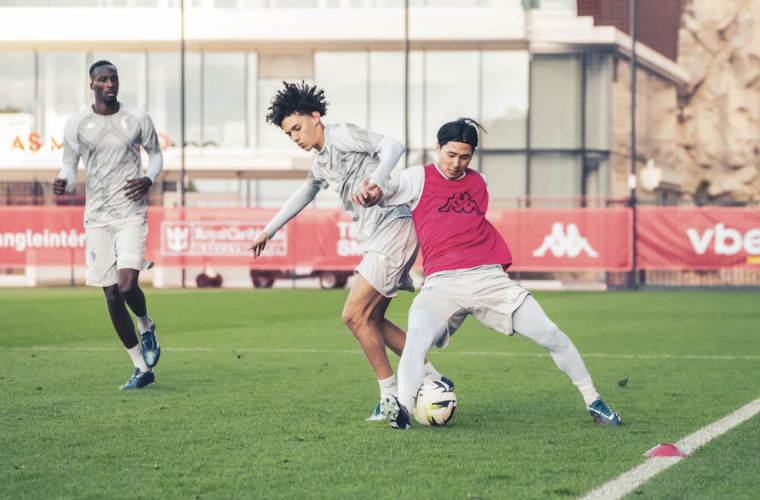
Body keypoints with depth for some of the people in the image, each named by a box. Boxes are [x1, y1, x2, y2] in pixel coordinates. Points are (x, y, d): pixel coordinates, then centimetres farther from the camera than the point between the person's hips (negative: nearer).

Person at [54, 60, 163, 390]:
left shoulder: (137, 119, 1)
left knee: (127, 287, -20)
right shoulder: (76, 124, 1)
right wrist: (63, 184, -17)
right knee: (112, 296, 2)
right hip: (97, 218, 2)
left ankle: (146, 326, 16)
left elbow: (155, 153, 14)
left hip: (131, 215, -2)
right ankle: (142, 368, 15)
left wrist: (149, 179, -7)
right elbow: (69, 165, 7)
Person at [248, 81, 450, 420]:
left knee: (355, 316, -10)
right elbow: (303, 195, 38)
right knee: (371, 320, 11)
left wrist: (375, 183, -37)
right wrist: (269, 230, 43)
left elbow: (392, 146, -20)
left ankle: (391, 396, -2)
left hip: (393, 230, -10)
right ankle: (432, 378, 17)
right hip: (376, 240, 10)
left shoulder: (342, 135, -7)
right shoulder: (321, 161, 21)